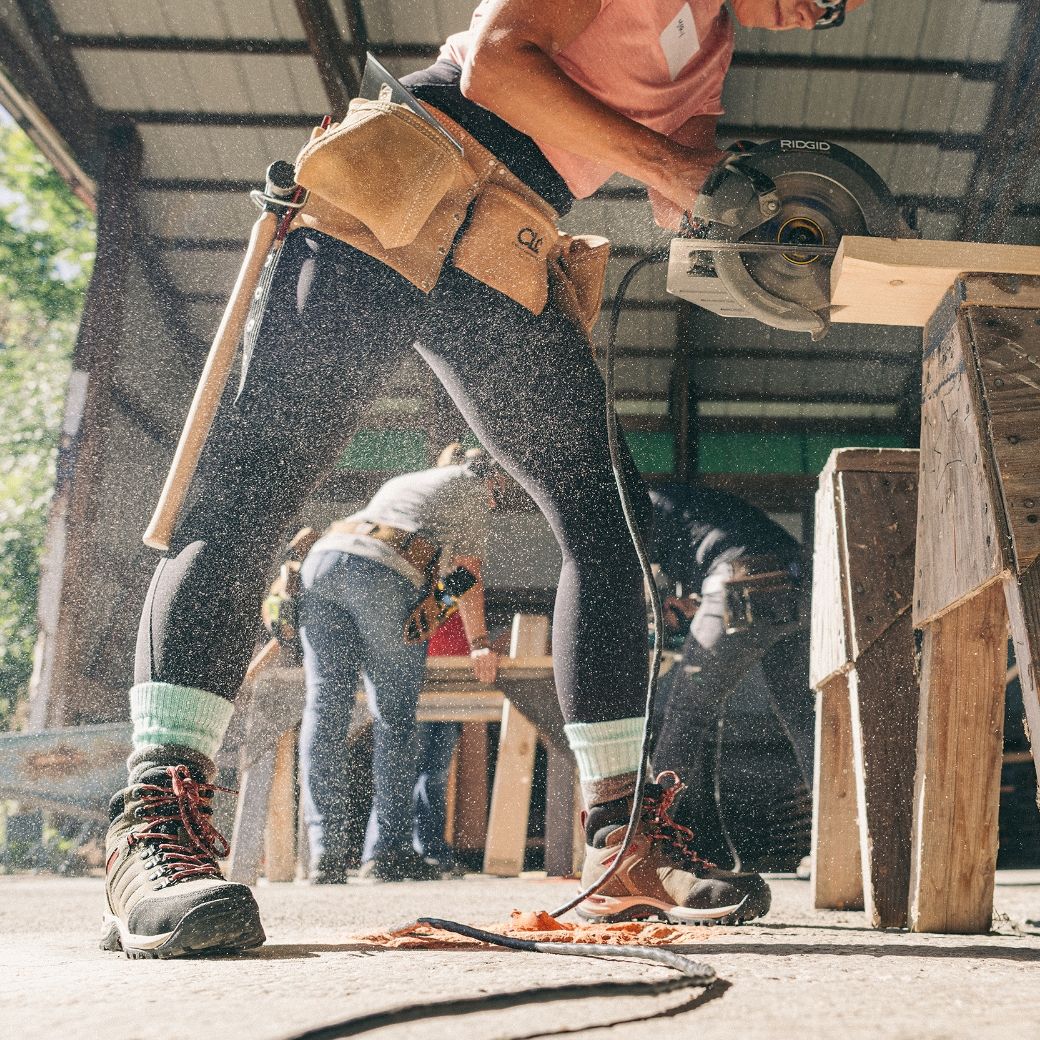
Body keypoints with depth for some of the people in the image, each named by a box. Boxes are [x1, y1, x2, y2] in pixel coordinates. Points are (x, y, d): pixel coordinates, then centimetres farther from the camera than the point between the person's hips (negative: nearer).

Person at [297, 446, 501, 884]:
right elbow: (466, 567, 10)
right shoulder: (470, 486, 22)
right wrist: (480, 643, 14)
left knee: (324, 707, -1)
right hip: (382, 570, -6)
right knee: (394, 716, 0)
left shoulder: (401, 482, 40)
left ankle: (326, 849, -7)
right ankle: (386, 850, -4)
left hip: (322, 556, 6)